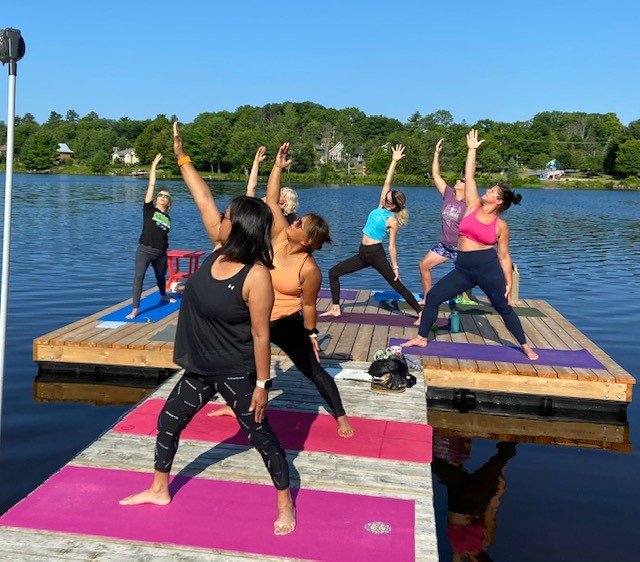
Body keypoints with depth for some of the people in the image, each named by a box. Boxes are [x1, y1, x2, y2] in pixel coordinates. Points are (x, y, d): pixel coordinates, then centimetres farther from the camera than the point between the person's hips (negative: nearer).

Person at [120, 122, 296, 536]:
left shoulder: (256, 276, -25)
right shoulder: (222, 251, -5)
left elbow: (261, 336, -21)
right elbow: (204, 201, 2)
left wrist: (262, 385, -17)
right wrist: (182, 157, 5)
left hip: (237, 374, -8)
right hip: (200, 368, 8)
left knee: (261, 435, 6)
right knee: (169, 421, 19)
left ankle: (286, 505, 25)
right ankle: (159, 490, 40)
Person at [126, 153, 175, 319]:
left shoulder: (168, 218, 9)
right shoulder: (149, 209, 0)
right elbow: (151, 186, -3)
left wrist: (166, 252, 13)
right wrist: (154, 165, -3)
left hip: (161, 253, 4)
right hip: (145, 250, -4)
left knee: (161, 276, 23)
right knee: (138, 276, -15)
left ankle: (163, 296, 52)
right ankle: (135, 309, -15)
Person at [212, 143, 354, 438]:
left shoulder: (309, 269, -25)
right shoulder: (280, 237, -11)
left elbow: (308, 305, -14)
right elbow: (271, 200, -11)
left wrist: (310, 334, -6)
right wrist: (278, 166, -16)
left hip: (287, 324, -6)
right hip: (256, 319, 6)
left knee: (313, 371, 3)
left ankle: (341, 417, 18)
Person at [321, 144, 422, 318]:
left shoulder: (393, 221, -12)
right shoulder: (381, 207, 4)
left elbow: (392, 246, -10)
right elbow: (387, 182, 2)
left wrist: (395, 267, -10)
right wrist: (394, 161, 0)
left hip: (376, 254, -8)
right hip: (363, 253, 8)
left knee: (397, 285, -6)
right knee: (333, 272, 6)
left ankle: (421, 313, 1)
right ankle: (335, 309, 11)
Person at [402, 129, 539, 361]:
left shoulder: (501, 225, -3)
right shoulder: (473, 207, 5)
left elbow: (504, 256, 1)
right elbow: (469, 177, 4)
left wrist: (509, 283, -2)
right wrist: (472, 149, 6)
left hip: (488, 268, -4)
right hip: (463, 269, 4)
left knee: (504, 308, 8)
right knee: (433, 296, 0)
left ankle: (525, 346, 26)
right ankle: (421, 337, 14)